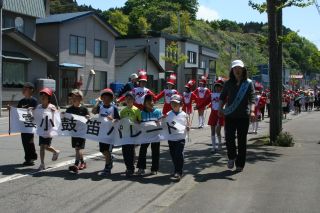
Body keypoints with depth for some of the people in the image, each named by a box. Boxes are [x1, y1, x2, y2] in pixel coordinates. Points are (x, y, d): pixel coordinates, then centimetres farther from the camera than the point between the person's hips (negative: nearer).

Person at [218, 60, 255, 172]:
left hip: (243, 116, -1)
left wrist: (252, 111, -22)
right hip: (230, 116, 1)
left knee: (242, 140, 4)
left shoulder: (249, 83, 1)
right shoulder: (228, 84, 7)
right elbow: (222, 97, 11)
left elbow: (252, 98, -7)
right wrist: (220, 108, -5)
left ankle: (240, 164, 17)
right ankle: (232, 157, 20)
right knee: (229, 137, -8)